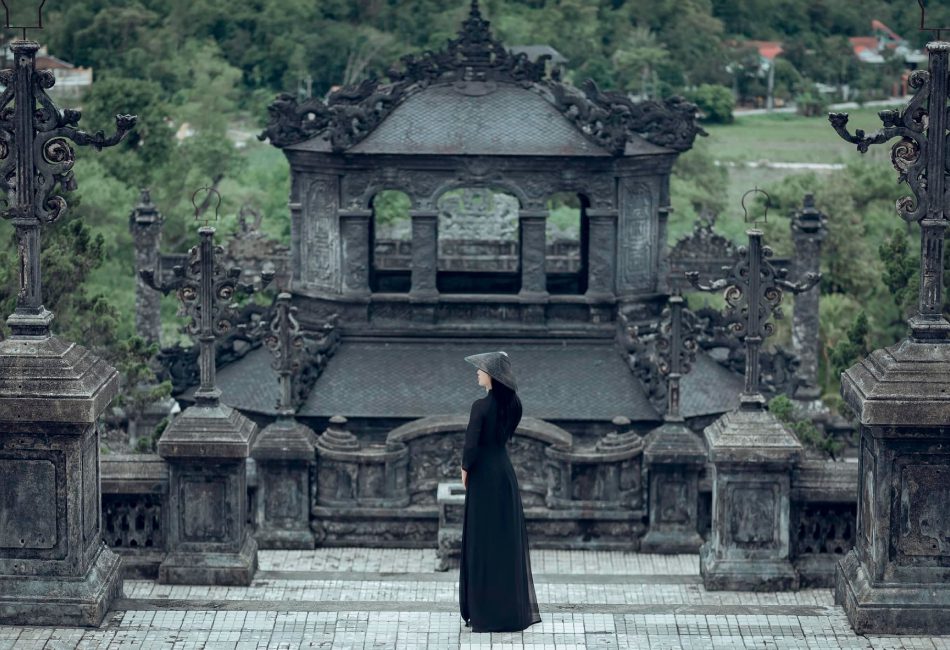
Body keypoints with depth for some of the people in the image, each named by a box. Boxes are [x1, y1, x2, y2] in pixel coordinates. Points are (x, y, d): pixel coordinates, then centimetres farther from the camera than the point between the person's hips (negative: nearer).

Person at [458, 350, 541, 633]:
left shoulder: (481, 406, -19)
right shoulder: (513, 403, 2)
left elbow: (471, 445, -17)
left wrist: (465, 470, -2)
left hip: (484, 475, -7)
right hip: (506, 471, 7)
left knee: (484, 543, 1)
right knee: (509, 540, 13)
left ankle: (487, 614, 4)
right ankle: (515, 608, 18)